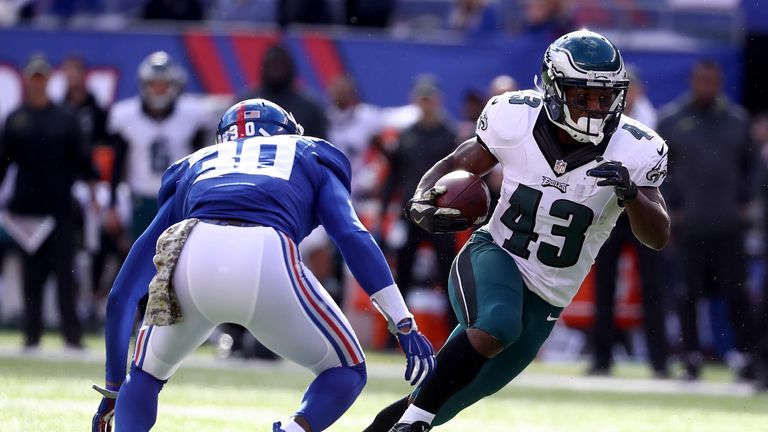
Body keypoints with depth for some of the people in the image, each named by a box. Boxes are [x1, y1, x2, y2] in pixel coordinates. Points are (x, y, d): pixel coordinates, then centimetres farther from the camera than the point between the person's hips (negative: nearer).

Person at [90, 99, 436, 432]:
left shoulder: (193, 168, 39)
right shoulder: (311, 160, 35)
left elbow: (121, 295, 36)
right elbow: (353, 235, 12)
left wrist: (113, 388, 44)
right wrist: (404, 325, 6)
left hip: (192, 256, 2)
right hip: (267, 260, -2)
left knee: (146, 372, 30)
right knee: (346, 370, 21)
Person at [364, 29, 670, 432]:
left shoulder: (632, 151, -13)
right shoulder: (516, 119, -11)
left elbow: (658, 237, -15)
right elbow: (455, 165, 3)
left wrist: (630, 193, -35)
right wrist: (424, 203, -18)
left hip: (544, 300, 2)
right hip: (492, 258, -2)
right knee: (497, 324, -37)